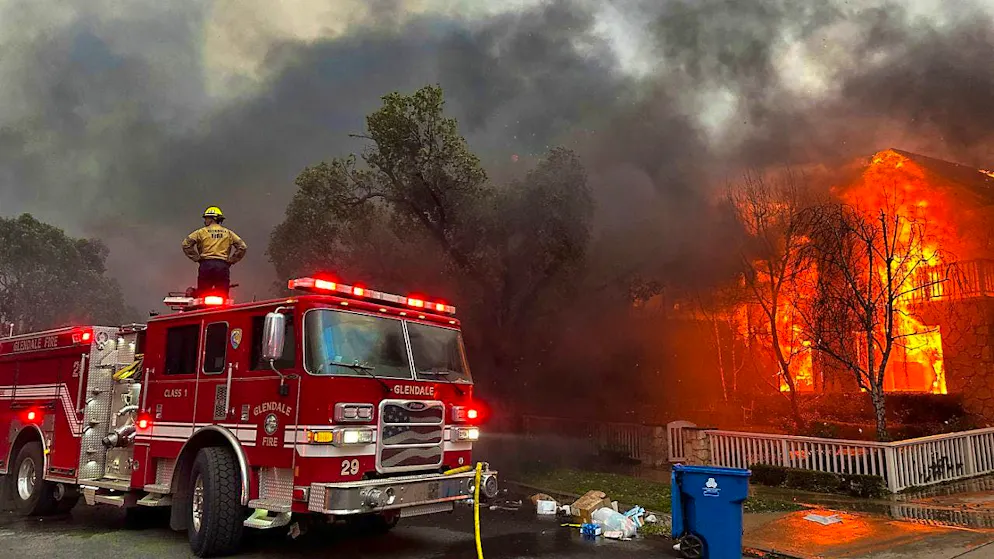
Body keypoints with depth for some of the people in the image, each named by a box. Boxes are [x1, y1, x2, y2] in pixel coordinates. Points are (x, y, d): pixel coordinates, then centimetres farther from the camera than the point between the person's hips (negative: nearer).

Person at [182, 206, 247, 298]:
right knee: (223, 296, 2)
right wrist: (231, 260, 8)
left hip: (206, 264, -1)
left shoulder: (201, 232, 7)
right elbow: (243, 246, 7)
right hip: (223, 266, 1)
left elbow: (186, 244, 0)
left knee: (202, 295, 3)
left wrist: (196, 258, 5)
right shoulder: (228, 233, 13)